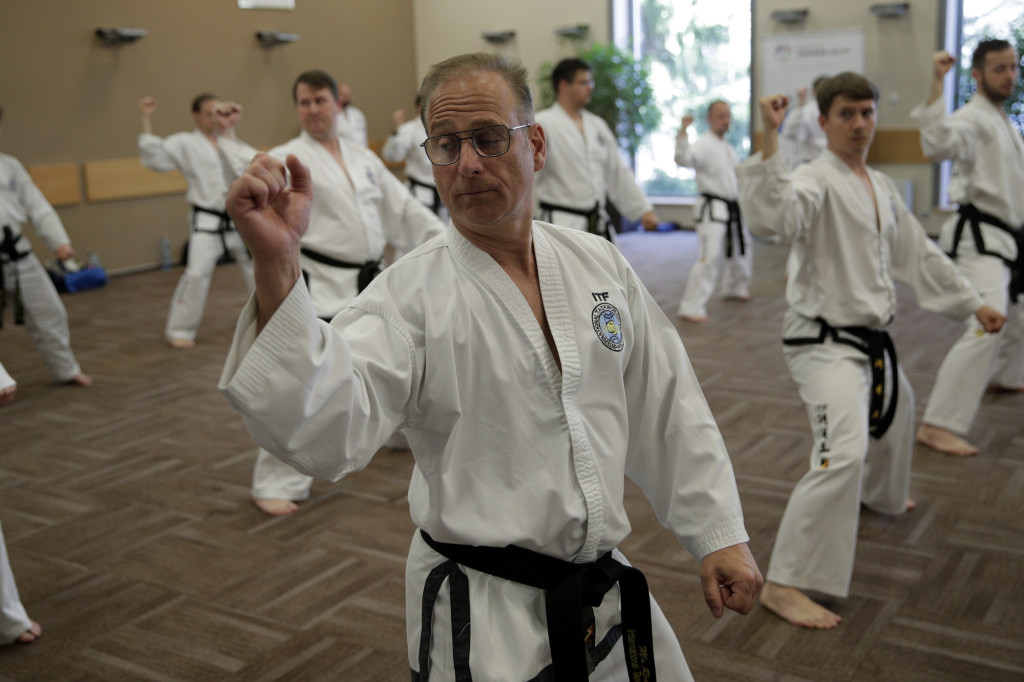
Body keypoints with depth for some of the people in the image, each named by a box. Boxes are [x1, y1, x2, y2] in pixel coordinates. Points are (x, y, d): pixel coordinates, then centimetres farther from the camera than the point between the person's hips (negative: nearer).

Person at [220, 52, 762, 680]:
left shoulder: (600, 265, -1)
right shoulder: (408, 295, -15)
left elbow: (668, 410, 5)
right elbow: (321, 427, -30)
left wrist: (721, 534, 6)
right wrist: (277, 266, -42)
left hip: (607, 586, 5)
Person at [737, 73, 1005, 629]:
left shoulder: (882, 188, 10)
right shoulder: (816, 180, -17)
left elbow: (919, 253, 19)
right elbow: (772, 216, -40)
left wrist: (973, 303, 22)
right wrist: (769, 141, -46)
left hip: (871, 338, 9)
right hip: (823, 340, -9)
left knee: (893, 413, 32)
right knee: (843, 453, -24)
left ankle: (877, 496, 63)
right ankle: (784, 584, -19)